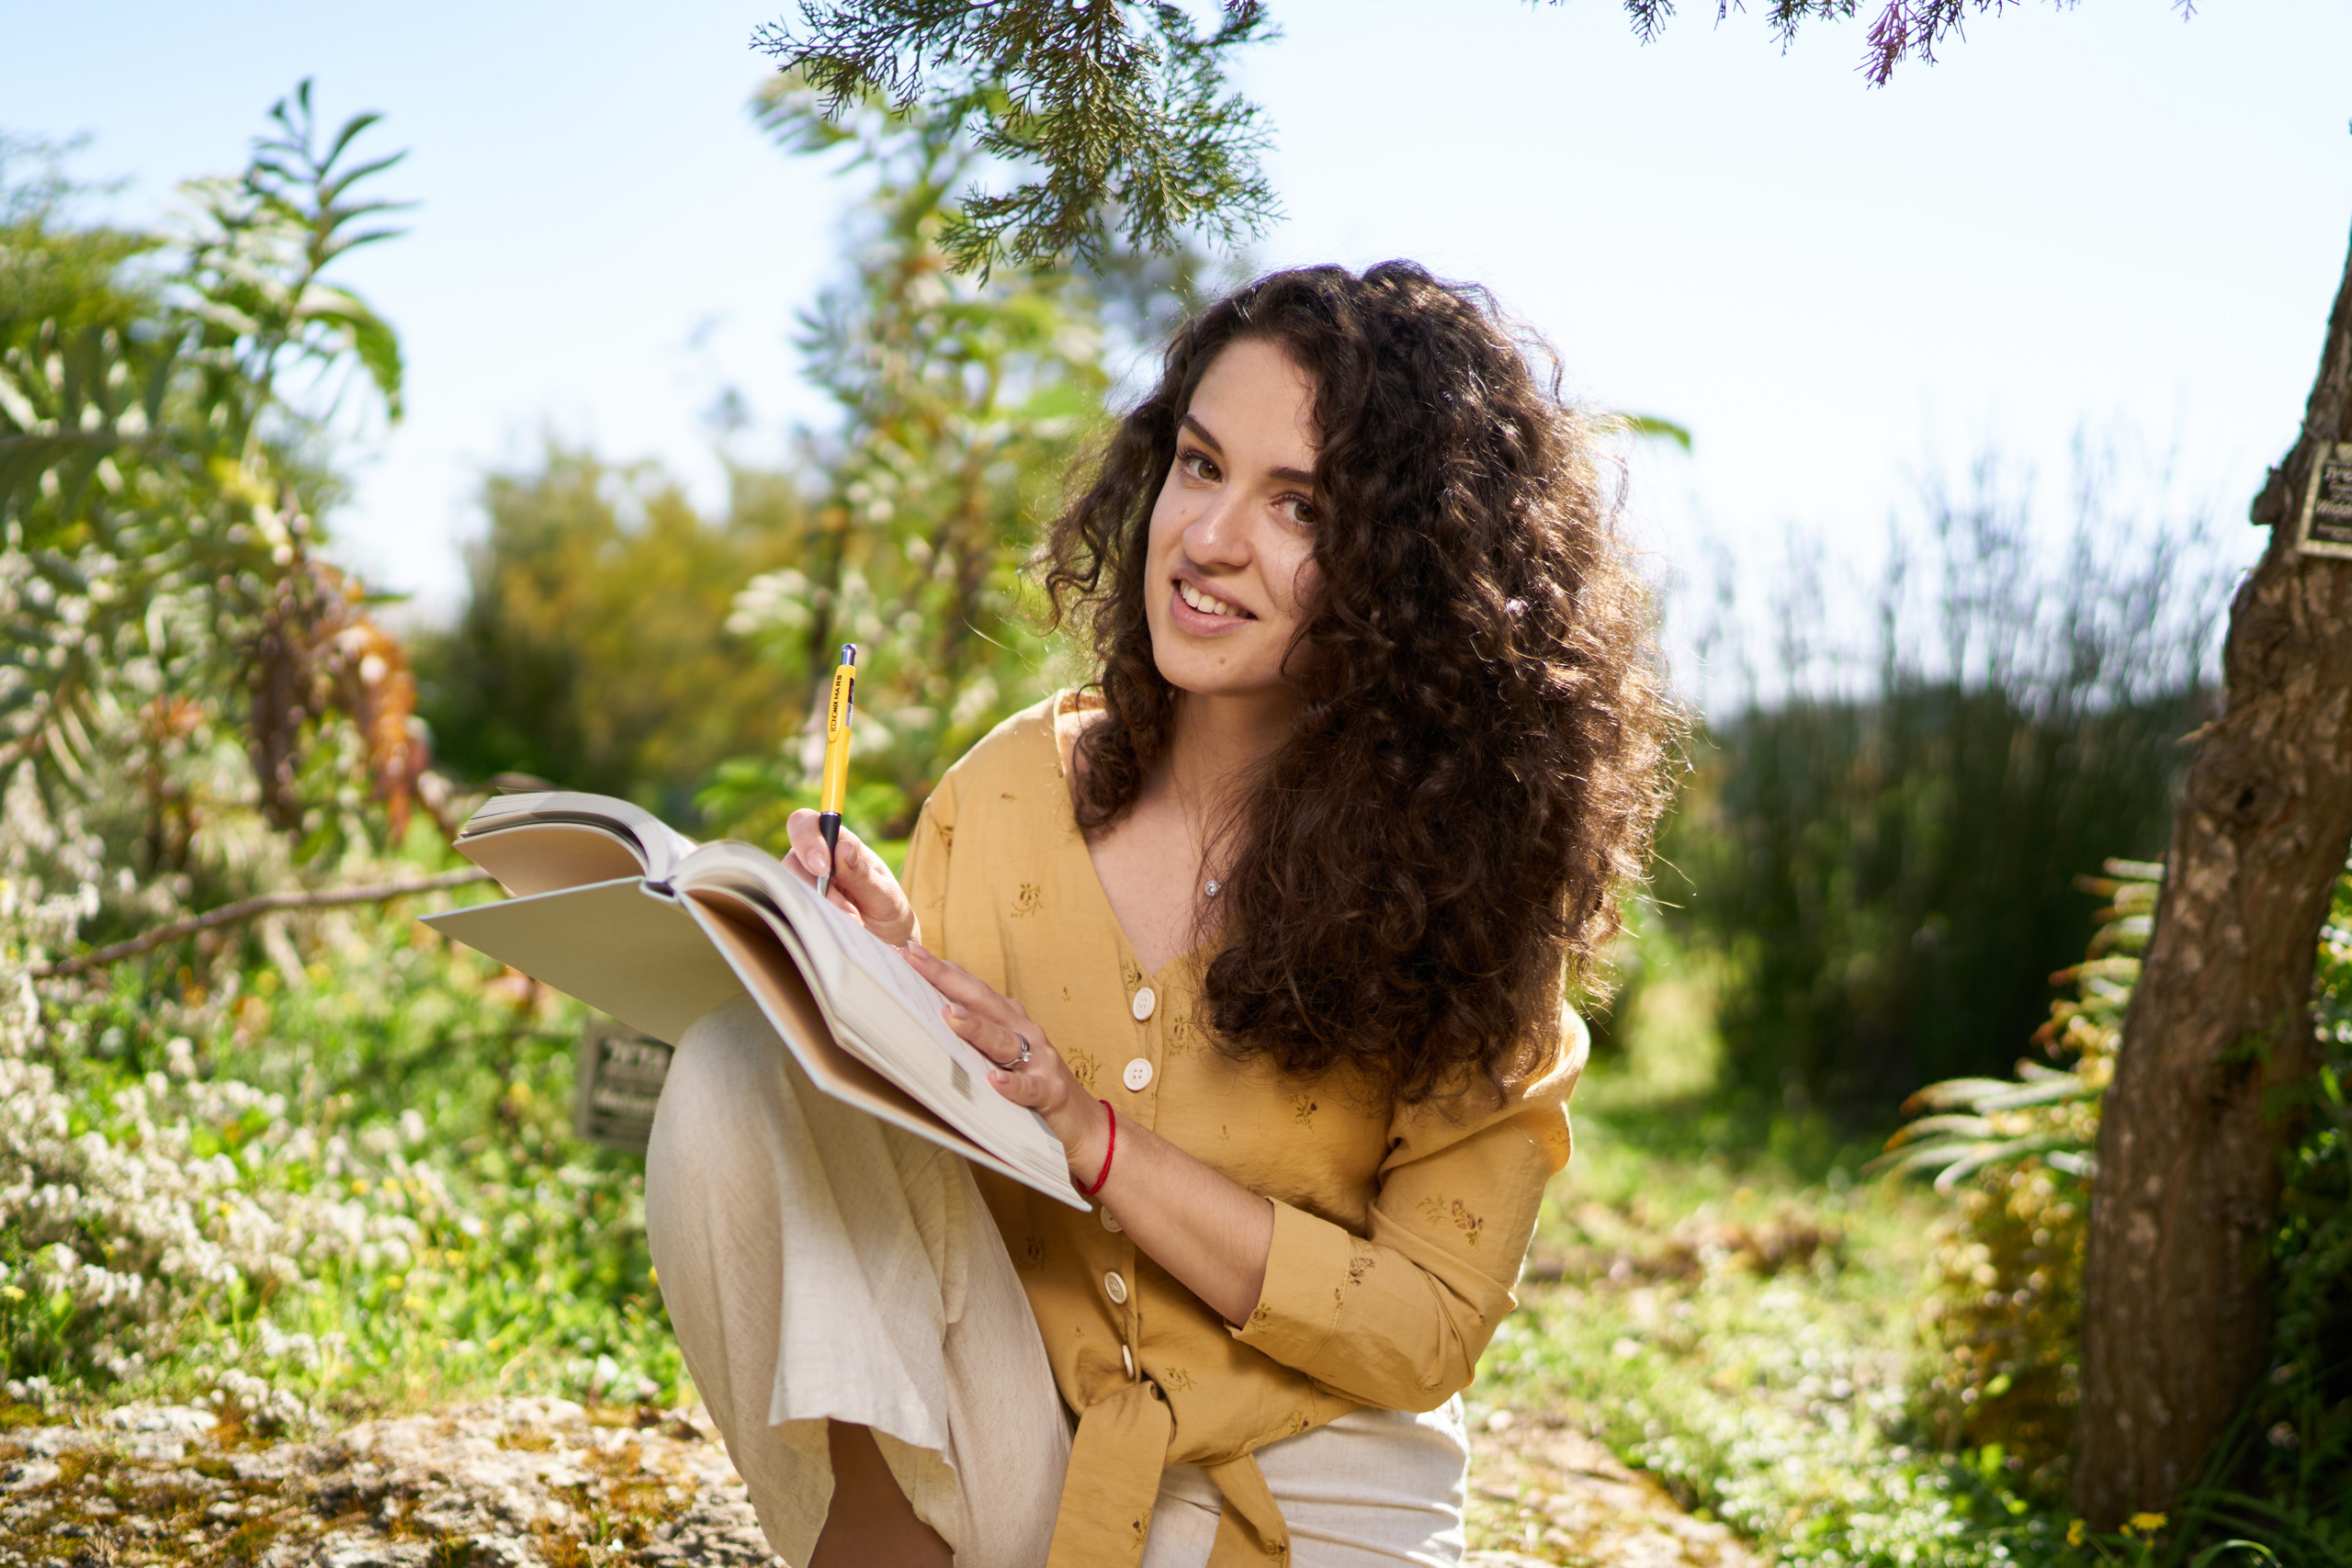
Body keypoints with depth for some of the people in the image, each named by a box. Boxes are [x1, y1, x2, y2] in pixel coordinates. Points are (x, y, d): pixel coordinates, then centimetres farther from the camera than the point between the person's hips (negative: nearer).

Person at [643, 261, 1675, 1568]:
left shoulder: (1469, 870, -8)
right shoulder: (1008, 791, -2)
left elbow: (1424, 1335, -11)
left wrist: (1090, 1135, -21)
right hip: (996, 1450, 2)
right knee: (749, 1070, -19)